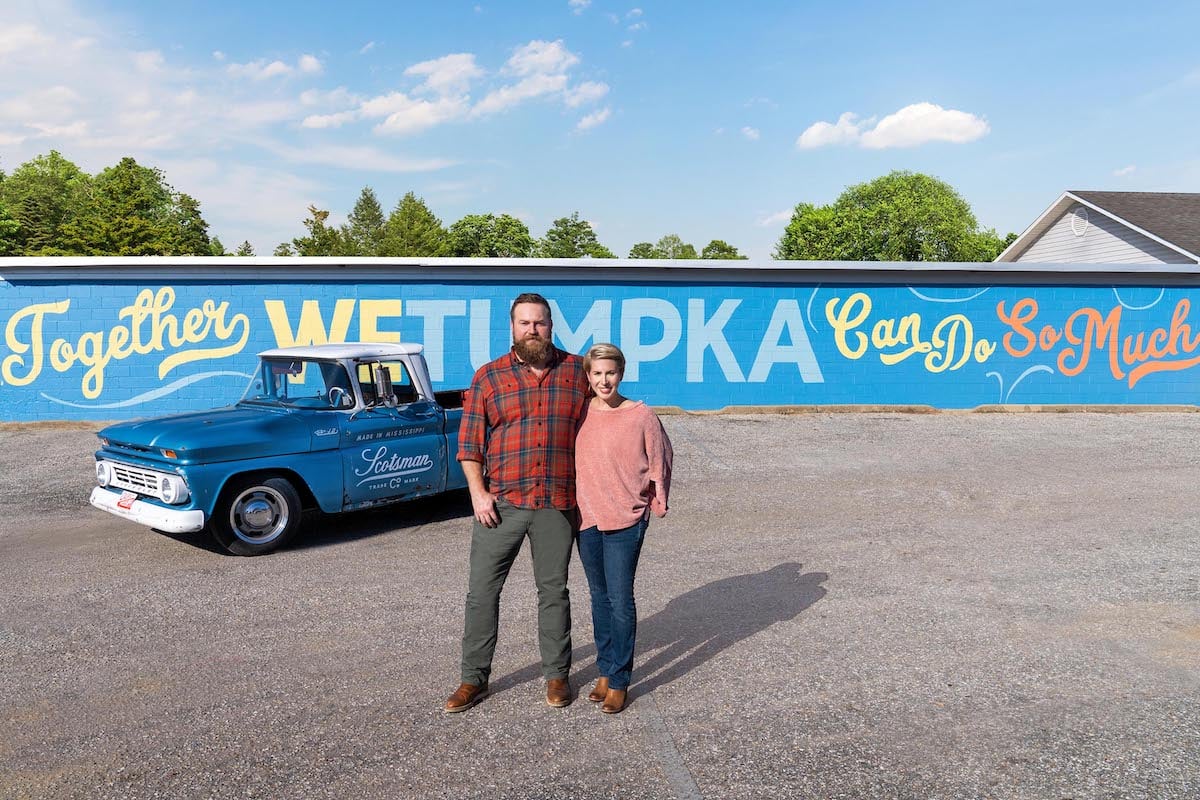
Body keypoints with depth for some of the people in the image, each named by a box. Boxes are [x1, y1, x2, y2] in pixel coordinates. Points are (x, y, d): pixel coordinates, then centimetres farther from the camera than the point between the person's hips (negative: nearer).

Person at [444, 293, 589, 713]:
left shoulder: (578, 371, 4)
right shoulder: (488, 376, 2)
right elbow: (469, 442, 2)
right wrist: (478, 492, -8)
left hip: (557, 504, 0)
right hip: (501, 503, 0)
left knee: (553, 590, 12)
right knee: (482, 589, 5)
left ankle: (557, 675, 27)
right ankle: (474, 678, 20)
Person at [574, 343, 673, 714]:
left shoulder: (641, 416, -8)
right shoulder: (579, 414, 2)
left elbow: (660, 461, 0)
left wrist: (658, 502, 1)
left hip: (626, 519, -4)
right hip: (586, 517, 4)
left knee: (620, 599, -3)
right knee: (599, 597, 14)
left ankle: (619, 681, 11)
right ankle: (605, 672, 27)